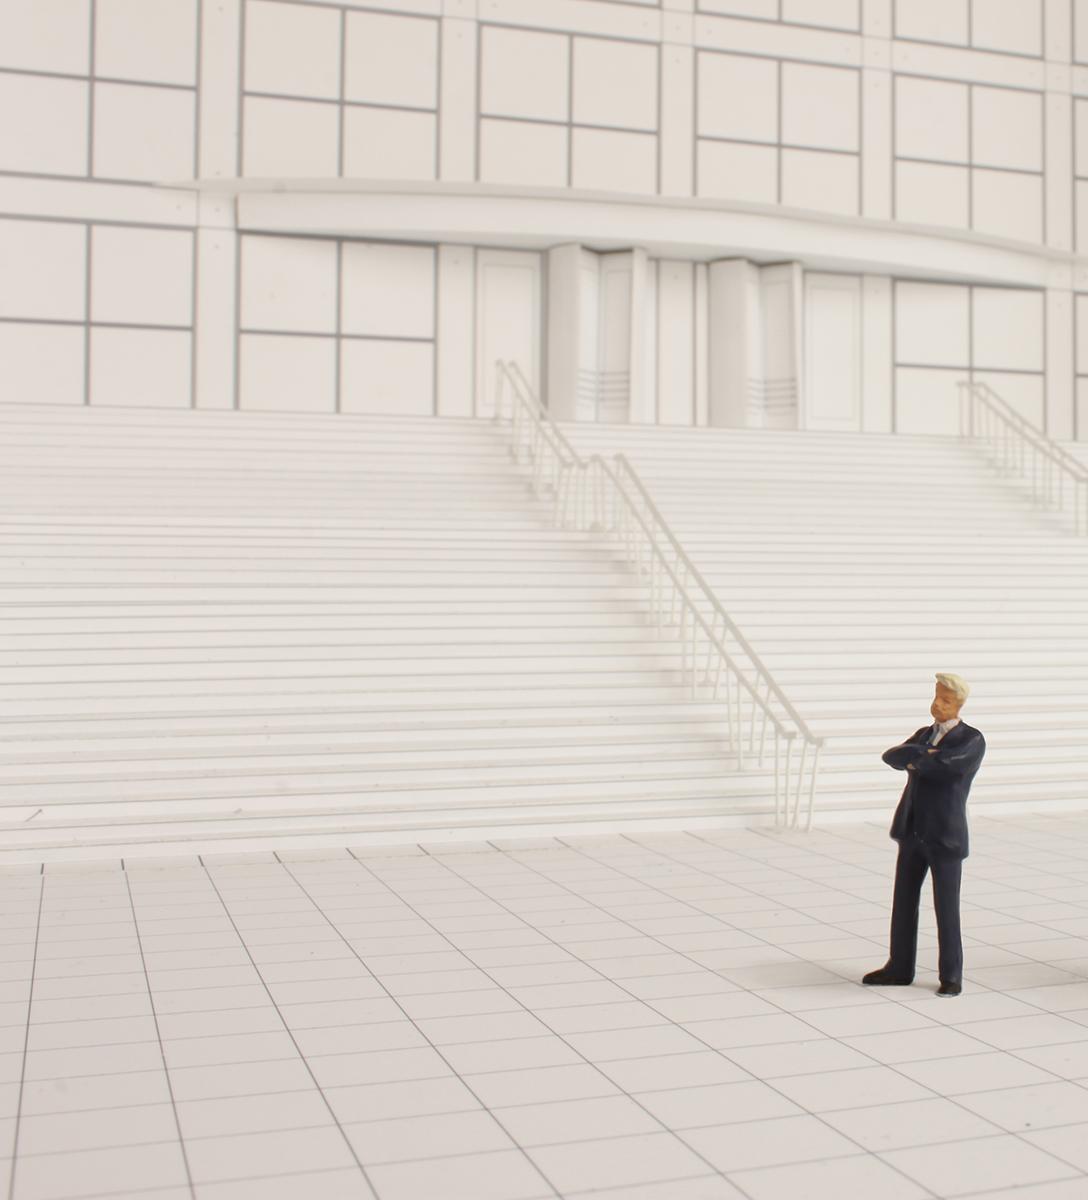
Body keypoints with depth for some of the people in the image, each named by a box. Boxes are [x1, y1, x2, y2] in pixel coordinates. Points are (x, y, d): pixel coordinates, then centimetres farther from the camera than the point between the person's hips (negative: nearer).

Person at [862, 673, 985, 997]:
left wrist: (914, 760, -8)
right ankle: (899, 968, 21)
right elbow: (892, 756, -4)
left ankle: (951, 976, 15)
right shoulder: (924, 735, 13)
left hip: (945, 836, -6)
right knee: (903, 902, 10)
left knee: (946, 909, 1)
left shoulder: (972, 741, -7)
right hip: (912, 832, 6)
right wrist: (922, 755, -18)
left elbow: (940, 765, -25)